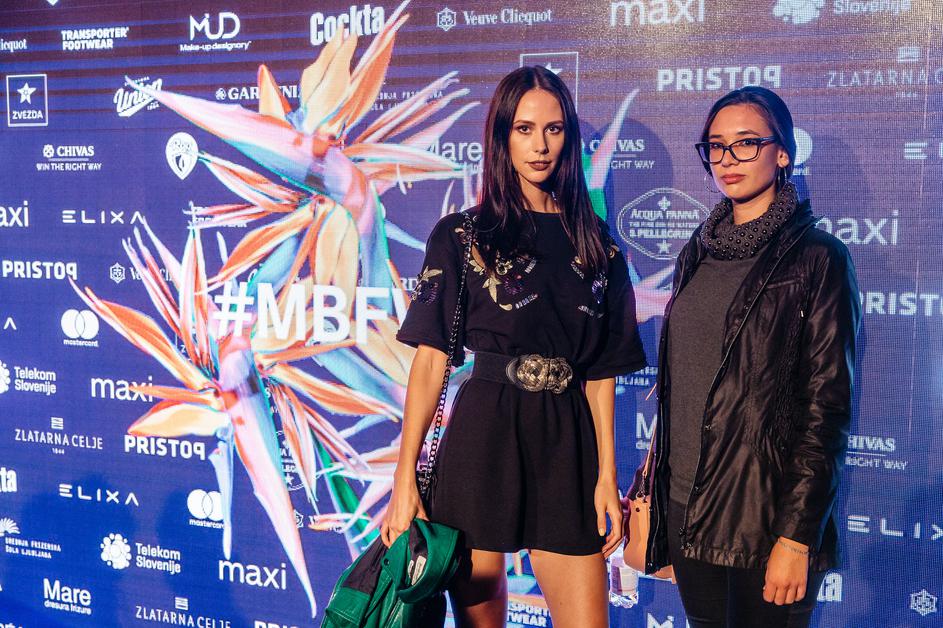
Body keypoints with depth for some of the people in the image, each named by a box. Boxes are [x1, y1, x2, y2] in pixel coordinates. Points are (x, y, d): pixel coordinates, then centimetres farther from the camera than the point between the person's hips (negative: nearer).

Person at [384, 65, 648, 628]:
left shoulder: (595, 244, 10)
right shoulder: (461, 236, 2)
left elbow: (600, 370, 9)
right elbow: (431, 359, -3)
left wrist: (607, 474, 1)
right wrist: (405, 478, -9)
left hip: (567, 441, 2)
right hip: (482, 434, -2)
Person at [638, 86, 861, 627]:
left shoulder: (818, 258, -8)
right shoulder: (698, 254, 10)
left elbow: (829, 405, -11)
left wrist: (797, 537, -15)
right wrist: (651, 485, 11)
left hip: (766, 516, -5)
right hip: (686, 503, 5)